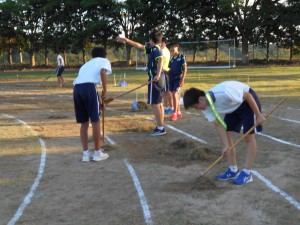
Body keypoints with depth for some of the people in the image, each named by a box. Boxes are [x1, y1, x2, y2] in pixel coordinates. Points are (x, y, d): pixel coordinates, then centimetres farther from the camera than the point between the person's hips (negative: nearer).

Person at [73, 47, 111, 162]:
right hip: (89, 87, -6)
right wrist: (105, 90, 1)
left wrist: (99, 101, 40)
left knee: (83, 123, 14)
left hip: (77, 88, 6)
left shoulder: (87, 63, 38)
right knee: (95, 121, 5)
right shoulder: (104, 61, 19)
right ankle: (97, 153, 11)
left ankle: (85, 154, 16)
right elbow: (102, 72, -6)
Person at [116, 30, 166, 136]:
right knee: (159, 103, 12)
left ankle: (160, 128, -7)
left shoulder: (154, 49, -12)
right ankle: (160, 127, 18)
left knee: (154, 104, -7)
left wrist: (158, 74, -41)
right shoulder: (153, 48, 16)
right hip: (159, 78, 10)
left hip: (155, 78, -10)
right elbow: (139, 46, 24)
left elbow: (160, 59, -32)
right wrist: (126, 40, 29)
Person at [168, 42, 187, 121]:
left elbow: (185, 68, -10)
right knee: (176, 96, 11)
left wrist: (182, 79, -16)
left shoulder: (181, 57, -6)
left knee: (175, 94, -14)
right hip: (171, 78, 7)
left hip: (178, 78, -6)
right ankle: (178, 112, 20)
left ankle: (175, 113, -8)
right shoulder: (172, 58, 12)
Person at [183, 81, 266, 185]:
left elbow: (248, 95, -27)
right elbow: (219, 125, -12)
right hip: (233, 107, 7)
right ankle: (233, 170, 12)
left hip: (247, 102, -7)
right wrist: (226, 145, -18)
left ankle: (247, 173, -3)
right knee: (227, 134, 1)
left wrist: (258, 115, -20)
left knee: (249, 136, -8)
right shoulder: (206, 107, -15)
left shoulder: (224, 92, -38)